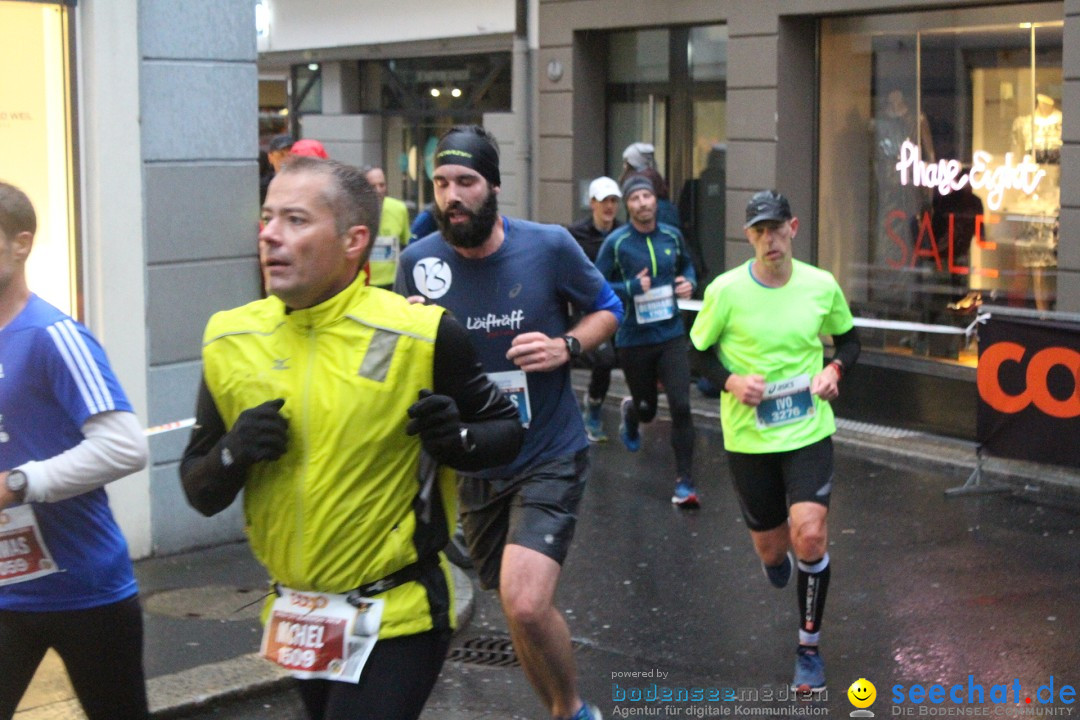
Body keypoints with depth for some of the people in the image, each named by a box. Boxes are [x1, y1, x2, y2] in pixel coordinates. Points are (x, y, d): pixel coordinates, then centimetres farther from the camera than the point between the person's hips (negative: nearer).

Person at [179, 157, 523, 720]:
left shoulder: (421, 336, -13)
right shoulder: (231, 341, -1)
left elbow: (506, 428, 0)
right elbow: (200, 494, 6)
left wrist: (459, 440, -21)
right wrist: (232, 455, -16)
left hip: (394, 617, -5)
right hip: (295, 621, 5)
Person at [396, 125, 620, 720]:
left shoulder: (549, 247, -12)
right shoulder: (418, 262, -6)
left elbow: (606, 309, 5)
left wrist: (567, 346, -16)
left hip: (550, 456, -4)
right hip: (474, 464, 4)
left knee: (525, 604, -22)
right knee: (521, 610, 18)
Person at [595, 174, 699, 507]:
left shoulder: (672, 236, 3)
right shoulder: (615, 243, -9)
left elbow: (687, 265, 22)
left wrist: (689, 282, 0)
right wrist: (630, 287, -21)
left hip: (671, 334, 2)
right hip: (633, 340, -2)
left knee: (681, 407, -10)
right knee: (646, 408, 12)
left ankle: (684, 484, -2)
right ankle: (629, 411, 53)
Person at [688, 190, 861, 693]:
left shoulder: (822, 285, -3)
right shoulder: (726, 290, -9)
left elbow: (848, 338, 14)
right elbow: (697, 351, 2)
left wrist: (834, 368, -7)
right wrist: (731, 382, -16)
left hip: (809, 431, 0)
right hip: (748, 438, 0)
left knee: (810, 537, -16)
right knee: (770, 548, 10)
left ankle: (809, 647, 5)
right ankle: (776, 556, 53)